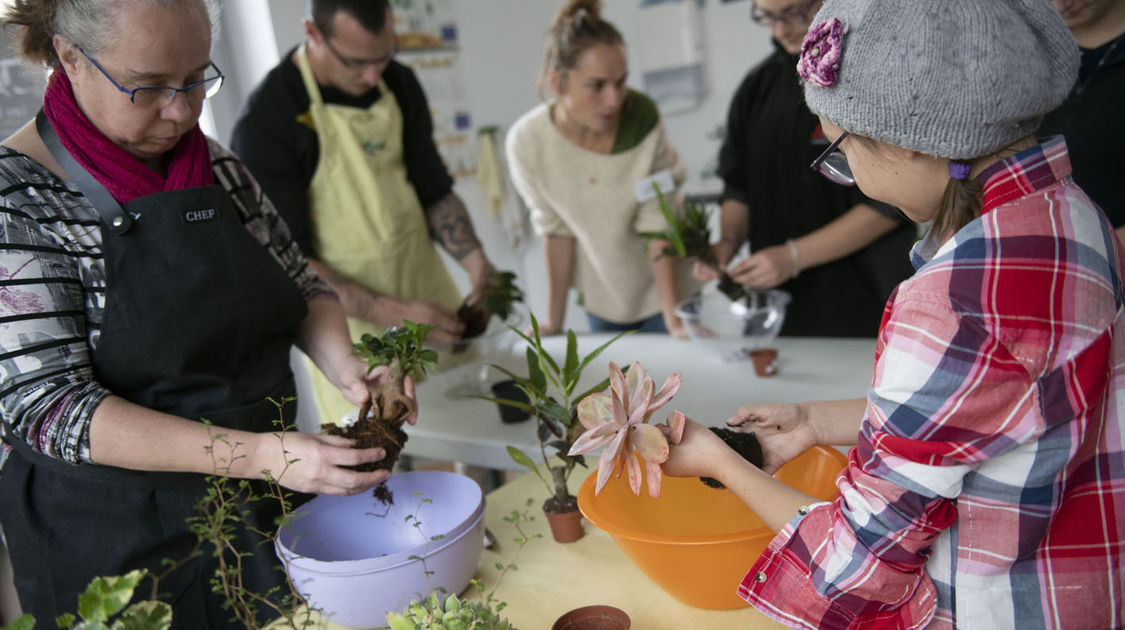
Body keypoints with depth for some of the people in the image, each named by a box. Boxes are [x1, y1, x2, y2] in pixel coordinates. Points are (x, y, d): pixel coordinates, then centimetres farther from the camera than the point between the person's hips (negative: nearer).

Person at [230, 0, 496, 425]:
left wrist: (473, 259, -9)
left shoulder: (399, 84, 2)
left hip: (430, 297, 5)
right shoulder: (265, 122, -17)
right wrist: (392, 314, -26)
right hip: (353, 326, -5)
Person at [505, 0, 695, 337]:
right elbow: (556, 230, -10)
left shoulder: (643, 119, -24)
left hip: (662, 293, -1)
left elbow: (658, 226, -20)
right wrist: (554, 319, -6)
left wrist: (673, 317, -22)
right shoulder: (526, 142, -20)